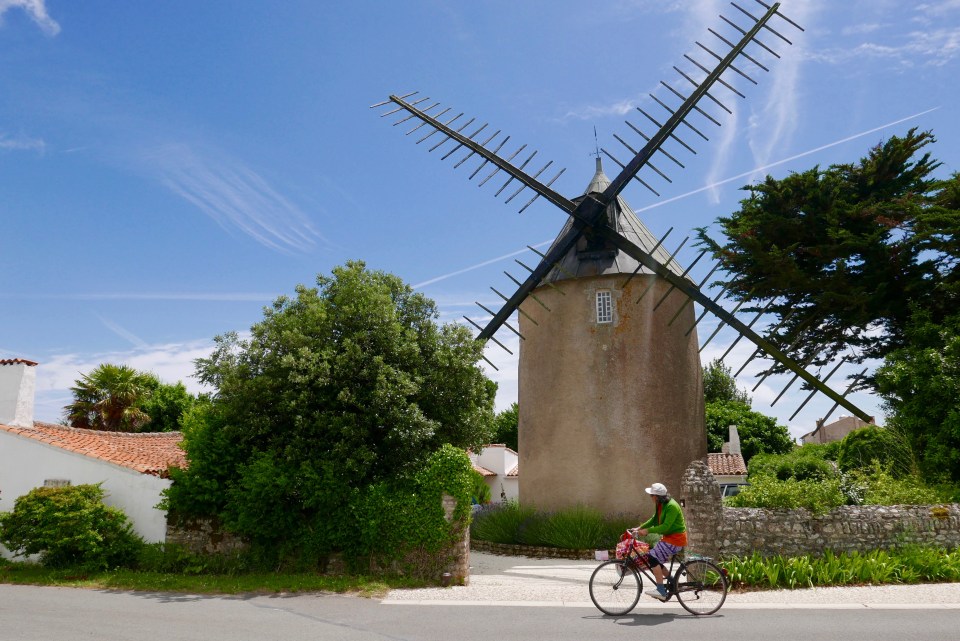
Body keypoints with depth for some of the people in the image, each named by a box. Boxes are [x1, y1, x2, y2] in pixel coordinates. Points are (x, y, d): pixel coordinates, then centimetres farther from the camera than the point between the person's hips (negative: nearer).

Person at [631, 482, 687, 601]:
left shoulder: (672, 506, -23)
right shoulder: (661, 504, 6)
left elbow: (666, 526, -28)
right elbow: (654, 519, 13)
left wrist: (647, 530, -27)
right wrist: (640, 527, 2)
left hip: (675, 538, -10)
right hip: (668, 537, 10)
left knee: (653, 557, -16)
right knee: (656, 560, 9)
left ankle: (661, 590, -11)